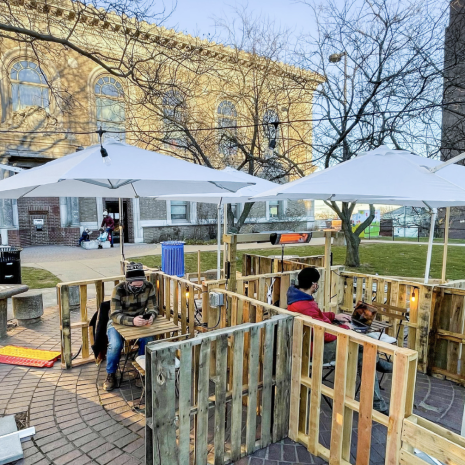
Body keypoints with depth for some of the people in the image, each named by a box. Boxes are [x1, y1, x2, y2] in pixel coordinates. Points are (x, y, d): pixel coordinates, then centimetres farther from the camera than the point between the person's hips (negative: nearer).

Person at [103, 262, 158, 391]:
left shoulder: (149, 287, -16)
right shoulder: (119, 290, -25)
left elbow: (153, 307, -10)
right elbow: (115, 315, -30)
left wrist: (151, 316, -35)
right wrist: (132, 321, -48)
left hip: (139, 321, 2)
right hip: (118, 322, -2)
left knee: (148, 340, -24)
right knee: (115, 345, -28)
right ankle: (111, 375, 0)